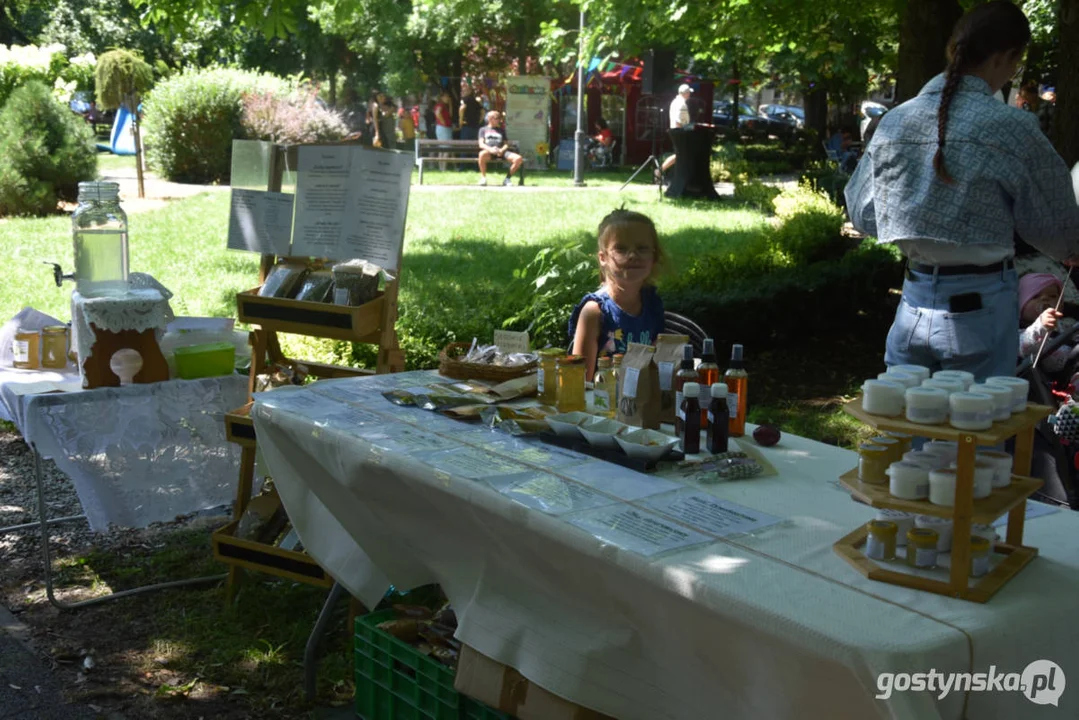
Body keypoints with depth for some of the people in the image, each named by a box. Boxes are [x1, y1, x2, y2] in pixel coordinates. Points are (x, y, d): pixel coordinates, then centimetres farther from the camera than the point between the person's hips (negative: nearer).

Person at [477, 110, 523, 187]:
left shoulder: (501, 130, 29)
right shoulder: (483, 129, 19)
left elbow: (506, 144, 17)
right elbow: (481, 144, 4)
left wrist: (502, 150, -8)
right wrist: (490, 149, -18)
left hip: (501, 151, 3)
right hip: (489, 152, -3)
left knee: (518, 159, -24)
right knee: (482, 154, -42)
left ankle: (507, 178, -10)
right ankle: (483, 177, -24)